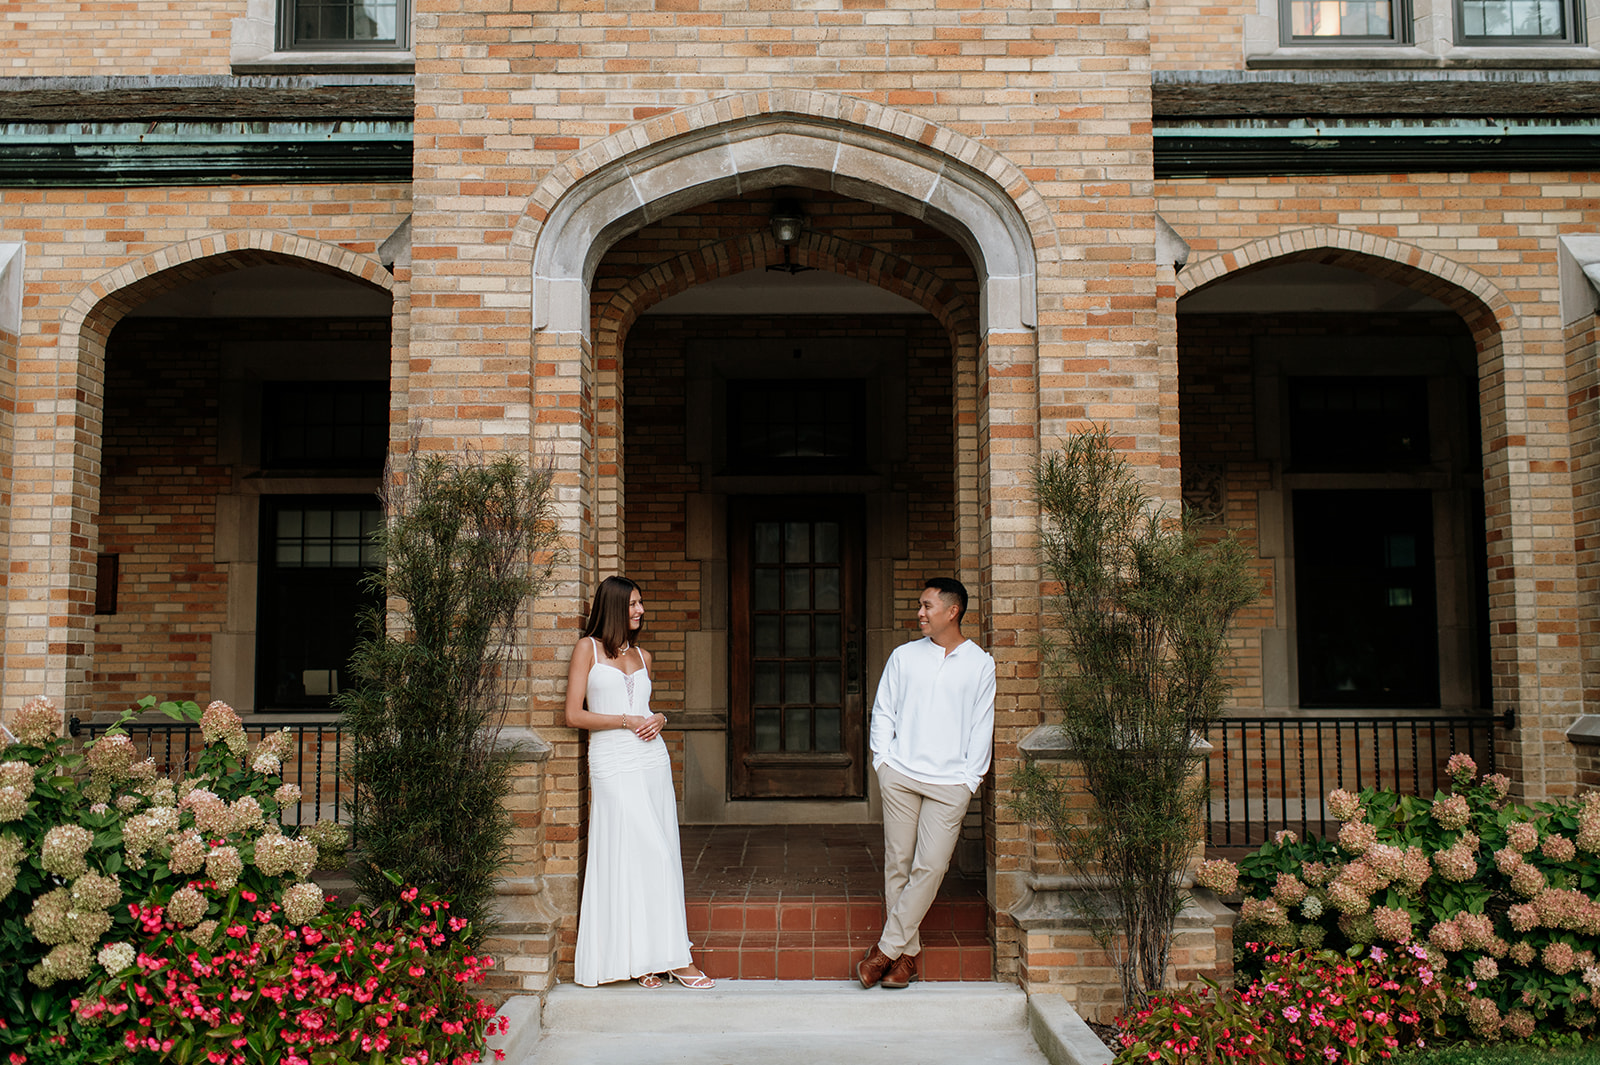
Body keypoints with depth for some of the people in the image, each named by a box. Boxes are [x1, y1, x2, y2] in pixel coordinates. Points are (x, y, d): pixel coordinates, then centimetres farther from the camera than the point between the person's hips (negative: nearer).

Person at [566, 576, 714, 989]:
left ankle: (646, 957, 6)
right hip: (612, 762, -5)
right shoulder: (588, 648, 1)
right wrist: (626, 720, -10)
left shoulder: (642, 656, 16)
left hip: (652, 759, 6)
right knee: (650, 854, -8)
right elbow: (574, 714, -4)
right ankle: (672, 955, -1)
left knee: (656, 856, 2)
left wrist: (658, 719, 4)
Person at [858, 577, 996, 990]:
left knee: (930, 866, -8)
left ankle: (886, 949, 1)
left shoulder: (981, 664, 4)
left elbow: (982, 727, 4)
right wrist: (882, 760, 3)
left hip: (949, 782, -2)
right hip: (900, 774, 2)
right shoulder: (904, 656, 10)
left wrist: (968, 780, -3)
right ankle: (907, 954, 12)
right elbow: (883, 711, 14)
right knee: (897, 863, 2)